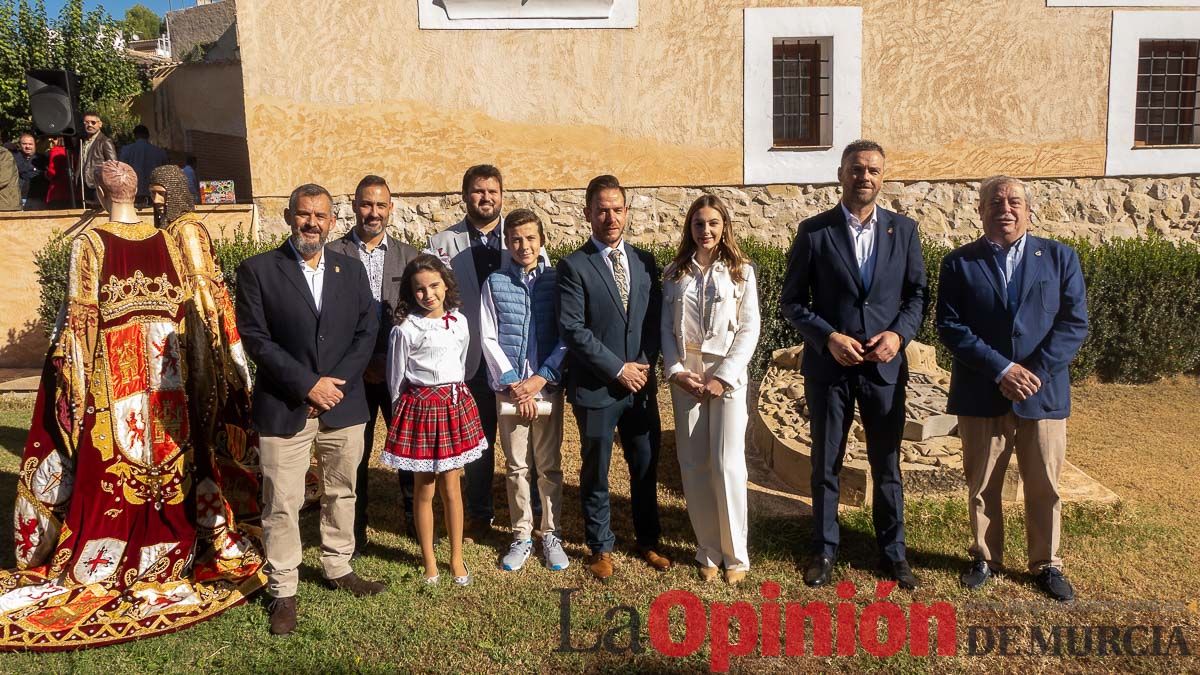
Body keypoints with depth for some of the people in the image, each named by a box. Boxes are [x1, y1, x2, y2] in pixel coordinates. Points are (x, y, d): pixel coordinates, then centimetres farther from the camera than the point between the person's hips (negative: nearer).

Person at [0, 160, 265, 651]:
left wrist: (68, 367, -2)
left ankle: (99, 564, 16)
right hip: (167, 371, 3)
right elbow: (192, 307, 3)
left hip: (114, 369, -3)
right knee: (170, 455, 14)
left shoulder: (90, 243, -8)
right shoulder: (169, 241, 1)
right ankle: (169, 550, 25)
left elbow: (80, 314, -9)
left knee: (111, 463, 6)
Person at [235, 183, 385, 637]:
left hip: (344, 405, 4)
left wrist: (336, 383, -9)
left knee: (341, 492, 17)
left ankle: (338, 568, 35)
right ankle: (283, 591, 17)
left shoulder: (351, 269, 7)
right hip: (284, 408, -3)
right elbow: (256, 339, -9)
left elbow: (366, 332, 4)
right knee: (282, 505, 3)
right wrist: (308, 384, -15)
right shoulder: (258, 270, -4)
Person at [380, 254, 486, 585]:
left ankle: (457, 557, 23)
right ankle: (429, 560, 22)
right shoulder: (405, 330, -12)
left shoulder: (460, 322, 2)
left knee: (452, 487, 10)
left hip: (456, 405, 4)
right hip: (420, 407, -3)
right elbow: (395, 379, -2)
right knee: (424, 489, 8)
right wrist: (403, 410, 6)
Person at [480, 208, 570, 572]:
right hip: (509, 388, 1)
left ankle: (551, 535, 20)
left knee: (550, 466, 7)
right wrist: (512, 382, -7)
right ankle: (521, 537, 21)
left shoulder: (556, 280, 0)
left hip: (547, 386, 0)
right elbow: (489, 339, 0)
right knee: (516, 467, 9)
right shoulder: (495, 283, 2)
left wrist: (540, 378, -9)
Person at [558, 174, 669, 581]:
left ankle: (648, 542, 31)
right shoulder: (574, 266, -7)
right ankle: (600, 548, 25)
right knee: (596, 473, 8)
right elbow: (572, 329, -14)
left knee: (647, 467, 13)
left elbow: (655, 319, 9)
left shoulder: (645, 262, 8)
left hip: (642, 385, 4)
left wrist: (645, 364, -6)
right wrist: (618, 369, -14)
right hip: (595, 388, -4)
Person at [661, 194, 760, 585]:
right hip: (685, 375, 3)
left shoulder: (741, 271, 2)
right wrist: (676, 371, -8)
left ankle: (735, 555, 7)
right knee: (693, 465, 3)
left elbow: (749, 330, -3)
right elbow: (666, 327, 6)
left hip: (727, 375, -2)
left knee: (727, 465, -7)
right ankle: (708, 551, 16)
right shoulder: (675, 272, 9)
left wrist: (723, 378, -11)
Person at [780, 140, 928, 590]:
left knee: (887, 465, 11)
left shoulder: (903, 230, 3)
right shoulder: (814, 231, -3)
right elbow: (792, 300, -2)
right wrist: (828, 337, -15)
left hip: (885, 366, 2)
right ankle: (824, 550, 26)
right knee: (826, 465, 10)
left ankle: (892, 551, 27)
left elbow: (917, 294, 6)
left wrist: (899, 334, -12)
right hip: (828, 366, -1)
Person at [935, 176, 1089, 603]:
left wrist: (1035, 372, -14)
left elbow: (1075, 323, -2)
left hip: (1044, 393, 1)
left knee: (1044, 486, 10)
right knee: (981, 485, 11)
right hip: (980, 395, 0)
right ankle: (985, 558, 28)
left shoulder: (1059, 257, 4)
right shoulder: (959, 262, 1)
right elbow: (949, 326, -7)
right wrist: (1001, 369, -16)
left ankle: (1046, 564, 27)